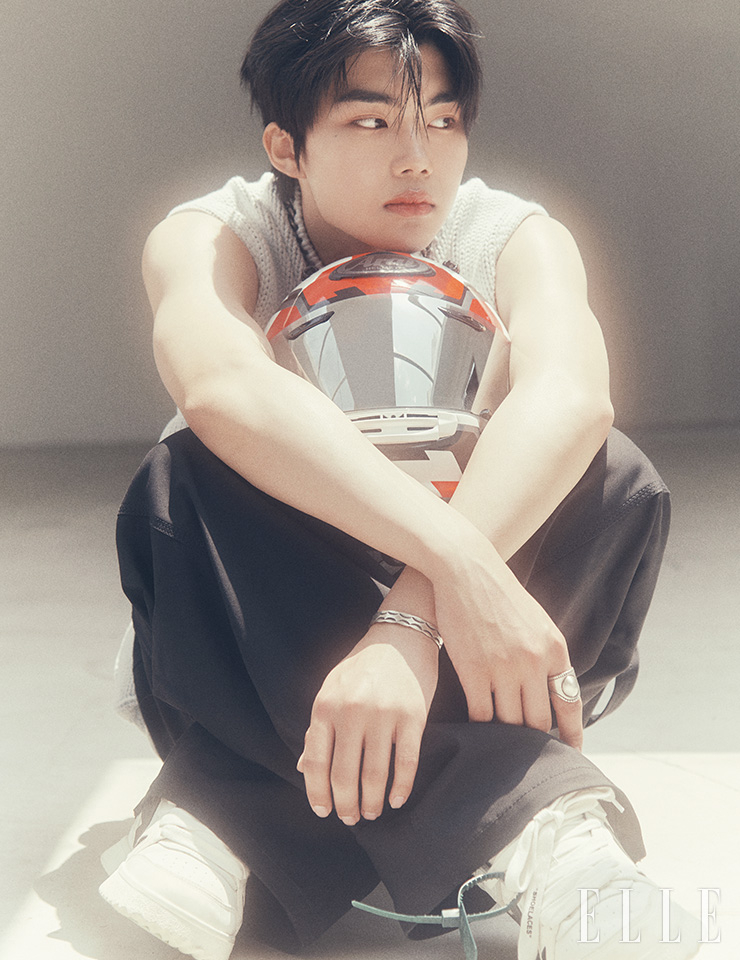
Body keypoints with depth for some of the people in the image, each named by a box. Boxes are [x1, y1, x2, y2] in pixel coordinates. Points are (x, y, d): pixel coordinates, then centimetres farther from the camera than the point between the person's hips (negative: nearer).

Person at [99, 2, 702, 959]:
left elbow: (568, 398, -35)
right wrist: (457, 560, -55)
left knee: (616, 480, -26)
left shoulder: (514, 240, -11)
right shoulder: (209, 238, -14)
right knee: (180, 480, -31)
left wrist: (413, 615, -53)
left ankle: (221, 814, -37)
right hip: (260, 613, -1)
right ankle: (533, 819, -47)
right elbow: (224, 387, -40)